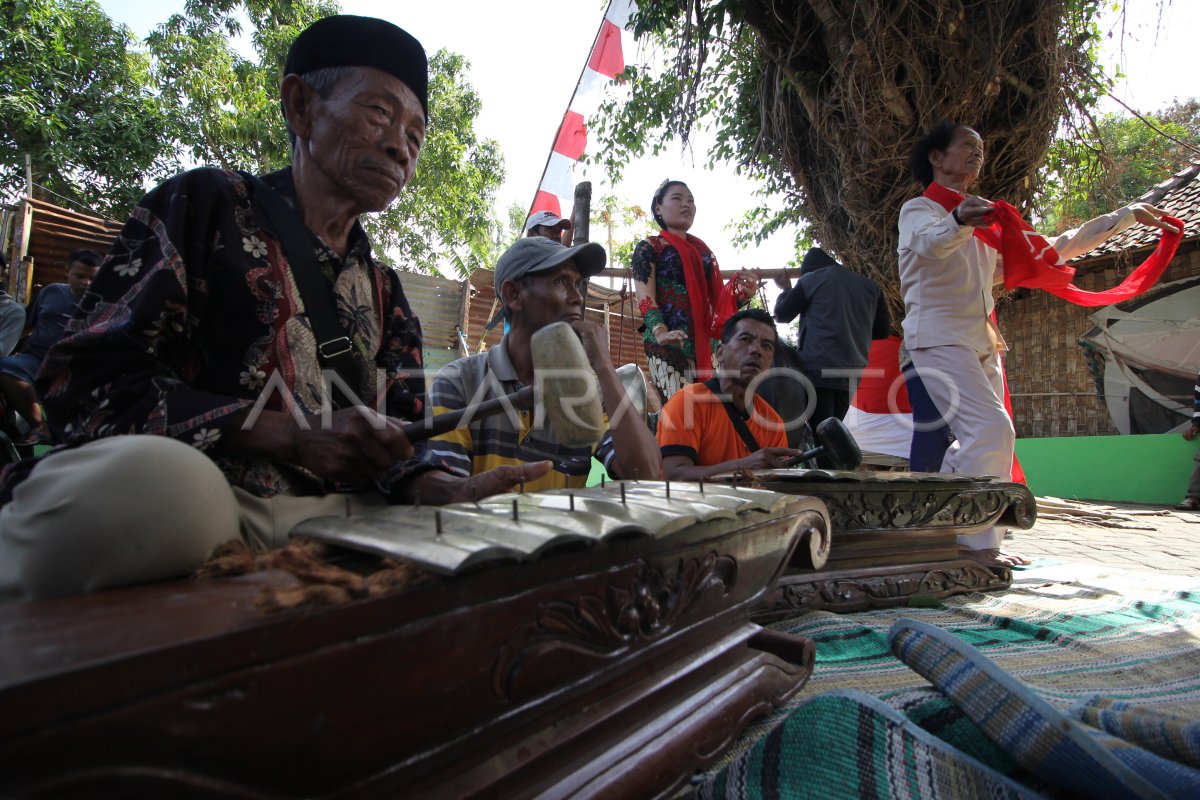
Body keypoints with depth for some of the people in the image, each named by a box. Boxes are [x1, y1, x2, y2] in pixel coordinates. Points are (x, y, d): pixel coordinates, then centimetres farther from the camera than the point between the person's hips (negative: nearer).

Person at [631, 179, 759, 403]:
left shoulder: (704, 250, 23)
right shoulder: (648, 248, 7)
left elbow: (717, 297, 18)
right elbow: (645, 299, -6)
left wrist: (742, 295, -4)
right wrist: (660, 332, -25)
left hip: (705, 343, 6)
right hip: (667, 343, -5)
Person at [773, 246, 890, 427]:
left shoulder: (810, 279, 3)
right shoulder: (869, 285, 14)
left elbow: (782, 314, 9)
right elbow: (882, 330, 13)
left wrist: (786, 289, 26)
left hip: (818, 369, -5)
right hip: (854, 370, 5)